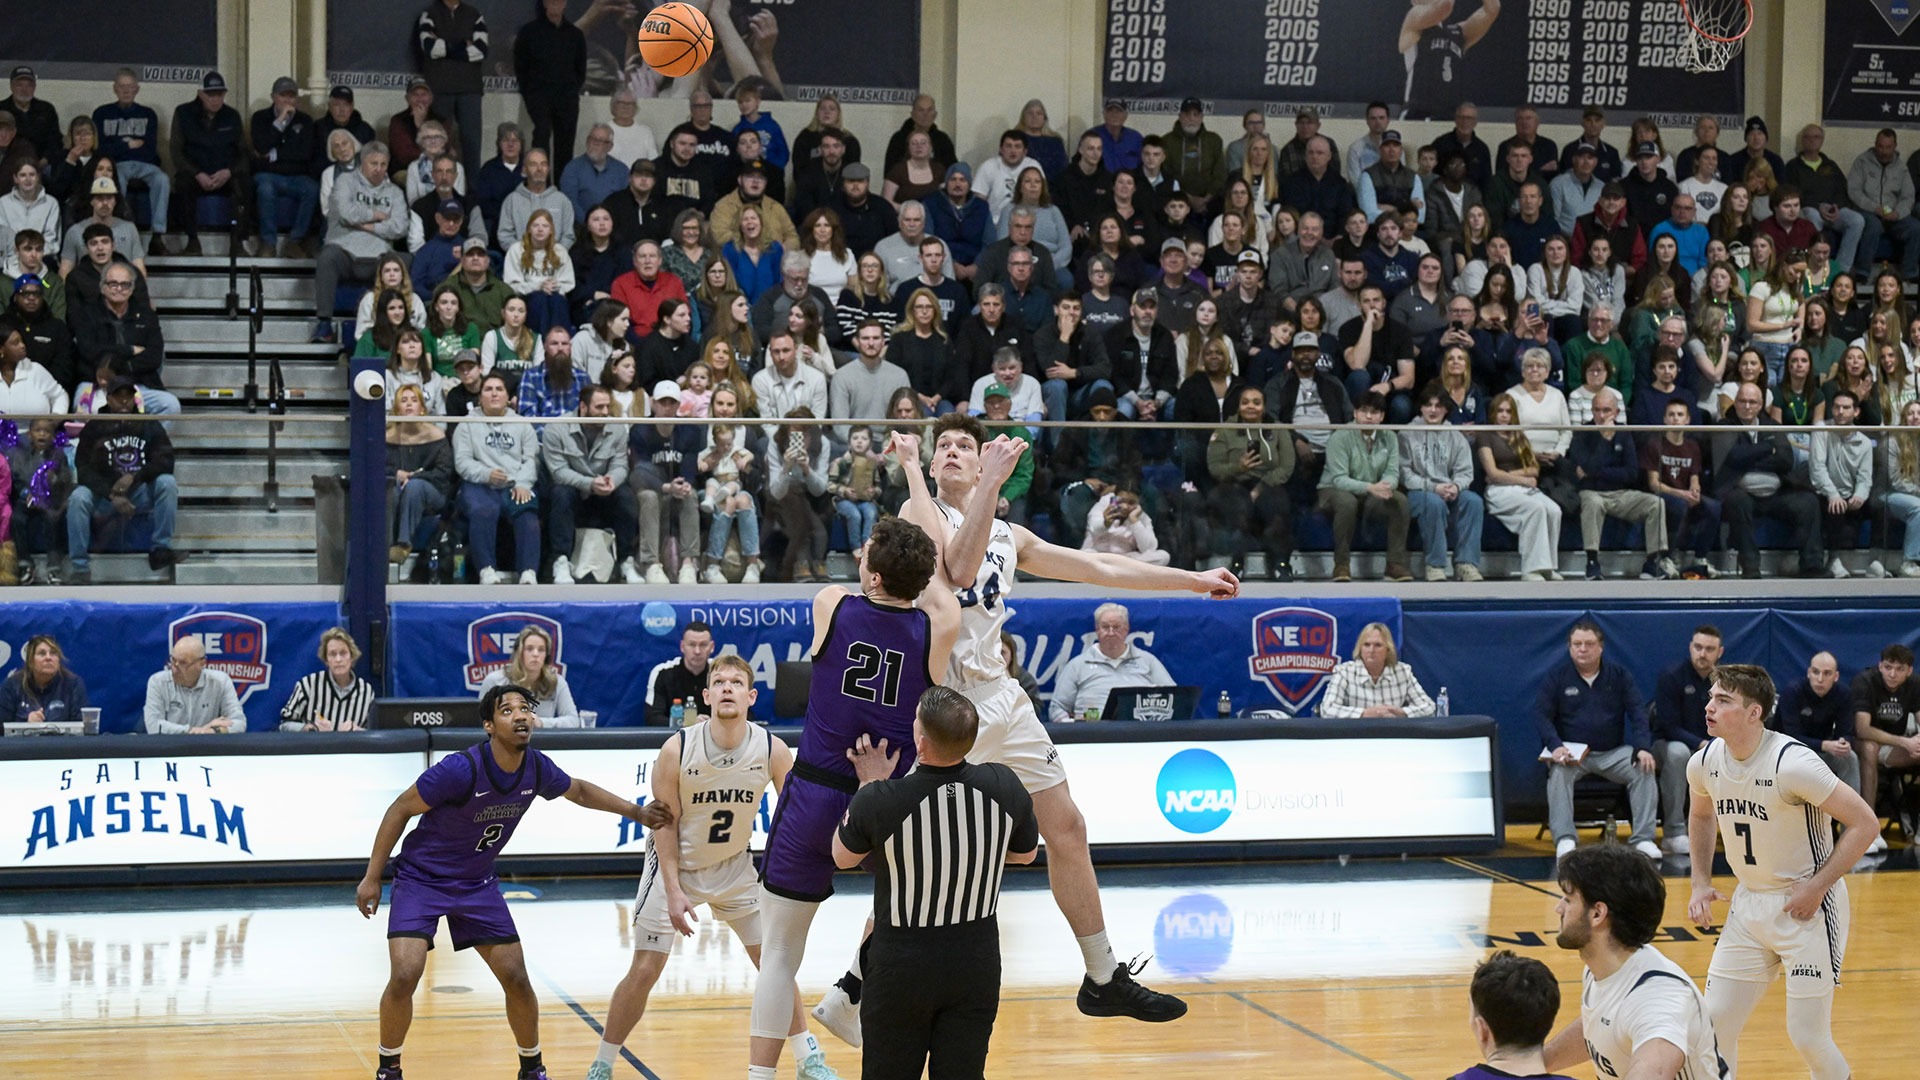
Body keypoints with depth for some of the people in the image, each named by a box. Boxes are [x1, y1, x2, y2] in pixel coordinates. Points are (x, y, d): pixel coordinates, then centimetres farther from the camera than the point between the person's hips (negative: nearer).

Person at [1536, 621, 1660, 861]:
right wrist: (1555, 746, -23)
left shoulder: (1619, 676, 6)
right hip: (1571, 752, -2)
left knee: (1643, 769, -25)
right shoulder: (1557, 676, 2)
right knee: (1558, 771, -34)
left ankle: (1643, 839, -23)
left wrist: (1643, 748, -17)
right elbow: (1541, 713, -5)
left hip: (1613, 753, 2)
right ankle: (1564, 840, -37)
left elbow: (1638, 713, 1)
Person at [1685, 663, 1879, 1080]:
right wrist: (1701, 883, 10)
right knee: (1716, 1022, 2)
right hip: (1749, 905, 6)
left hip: (1806, 908, -6)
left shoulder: (1792, 763, -24)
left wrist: (1816, 887, -19)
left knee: (1808, 1037, -5)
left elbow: (1865, 823, -19)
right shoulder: (1703, 763, -3)